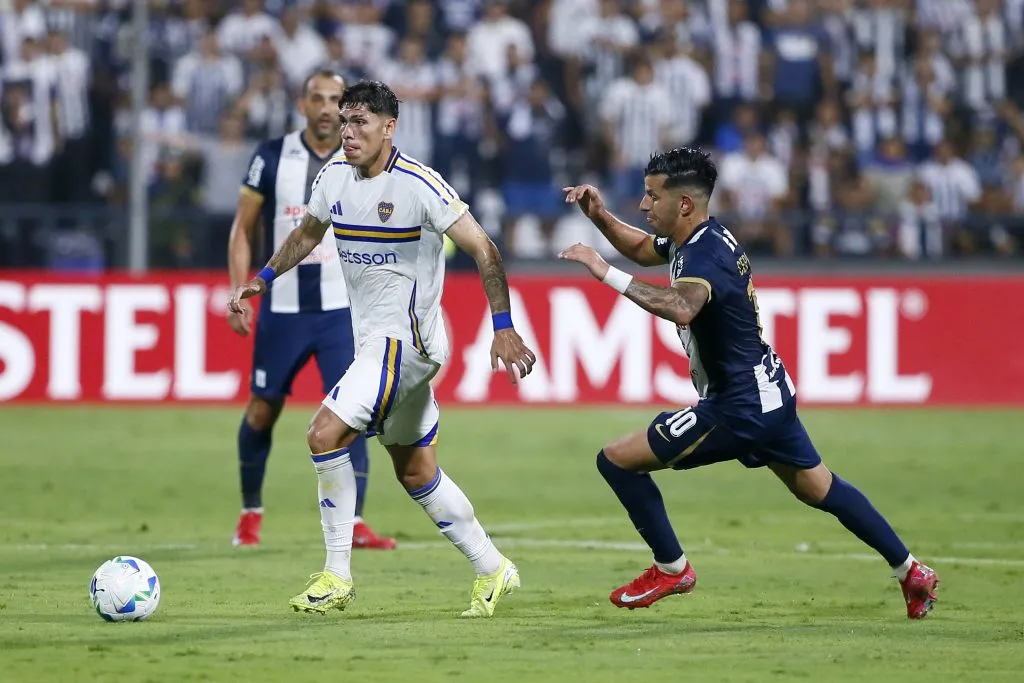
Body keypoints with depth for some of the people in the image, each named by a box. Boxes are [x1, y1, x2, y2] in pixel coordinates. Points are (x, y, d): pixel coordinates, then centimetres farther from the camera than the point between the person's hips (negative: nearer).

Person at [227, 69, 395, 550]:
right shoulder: (272, 158, -2)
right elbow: (243, 229, 4)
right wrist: (238, 295, -4)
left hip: (342, 309, 0)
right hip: (282, 308, 0)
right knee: (262, 410, 8)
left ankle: (352, 522, -11)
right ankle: (250, 512, 27)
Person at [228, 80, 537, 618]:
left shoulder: (418, 185, -18)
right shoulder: (334, 176, 4)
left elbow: (482, 250, -18)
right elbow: (308, 232, 26)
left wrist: (503, 326, -24)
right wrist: (264, 278, 17)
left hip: (406, 337, -8)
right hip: (372, 340, 8)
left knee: (325, 434, -19)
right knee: (416, 473, 14)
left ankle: (337, 576, -11)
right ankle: (493, 569, 27)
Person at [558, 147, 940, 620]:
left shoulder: (705, 255, -24)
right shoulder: (700, 238, 6)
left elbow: (681, 308, -47)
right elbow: (641, 248, 26)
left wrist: (607, 274, -47)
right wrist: (600, 216, 7)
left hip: (738, 410, -10)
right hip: (770, 396, 10)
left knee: (617, 460, -6)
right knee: (821, 491, 24)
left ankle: (672, 568, 5)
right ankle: (911, 572, 30)